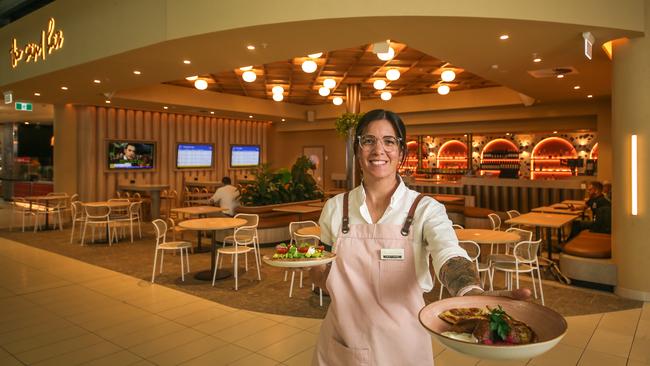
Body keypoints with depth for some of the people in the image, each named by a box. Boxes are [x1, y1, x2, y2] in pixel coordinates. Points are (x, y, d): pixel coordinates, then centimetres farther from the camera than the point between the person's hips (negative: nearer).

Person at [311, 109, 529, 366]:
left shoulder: (426, 209, -11)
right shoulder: (335, 208, -3)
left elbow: (449, 256, -29)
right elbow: (322, 277, 6)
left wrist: (474, 295, -48)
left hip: (402, 345, -1)